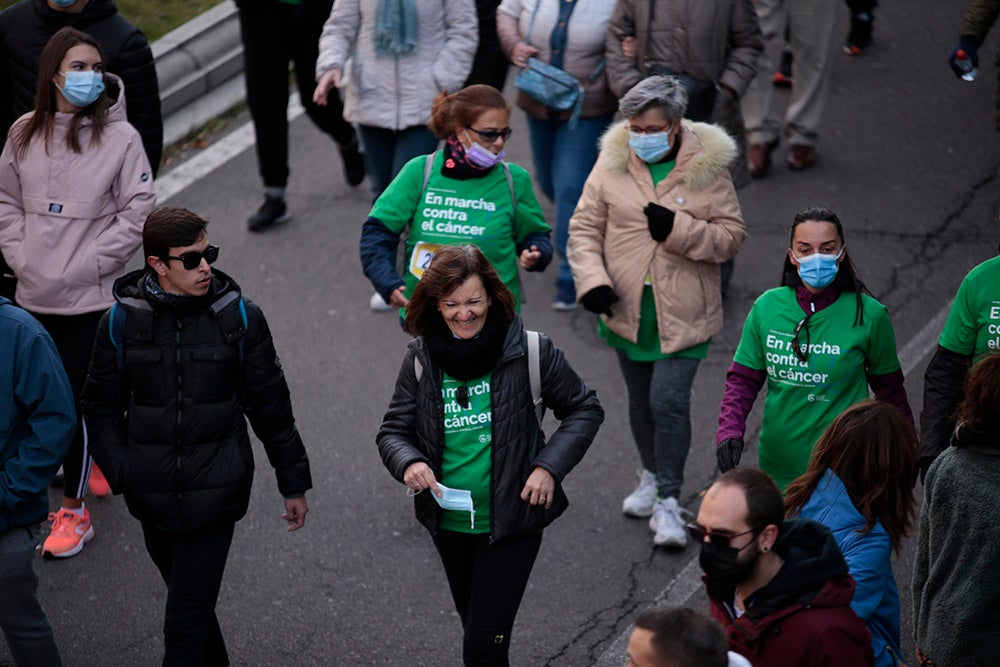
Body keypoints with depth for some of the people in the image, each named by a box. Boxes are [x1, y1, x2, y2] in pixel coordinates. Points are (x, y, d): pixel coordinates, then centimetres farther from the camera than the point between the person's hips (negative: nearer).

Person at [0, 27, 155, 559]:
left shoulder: (120, 137, -10)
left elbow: (138, 210, -9)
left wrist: (89, 262, -13)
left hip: (90, 295, -5)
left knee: (75, 398, -5)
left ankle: (74, 511, 6)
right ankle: (97, 468, 38)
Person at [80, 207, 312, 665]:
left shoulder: (240, 317, -4)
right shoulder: (123, 321, -3)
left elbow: (270, 405, 4)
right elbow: (101, 408, 6)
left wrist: (293, 482, 10)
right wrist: (121, 471, -6)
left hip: (214, 492, -2)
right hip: (152, 498, 2)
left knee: (186, 624, -8)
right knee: (193, 605, 18)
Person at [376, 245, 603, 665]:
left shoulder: (529, 352, -14)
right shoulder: (421, 360, -6)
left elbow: (585, 410, -2)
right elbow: (393, 430, 0)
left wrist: (549, 466, -14)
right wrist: (409, 462, -22)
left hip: (511, 523, -4)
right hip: (448, 523, 4)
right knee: (474, 624, 25)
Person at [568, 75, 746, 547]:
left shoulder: (707, 168, -8)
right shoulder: (612, 163, -2)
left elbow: (732, 237, -6)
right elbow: (584, 227, 2)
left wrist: (678, 229, -22)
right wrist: (593, 280, -14)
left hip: (682, 312, -3)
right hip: (628, 308, 3)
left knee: (669, 402, -12)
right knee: (641, 401, 18)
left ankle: (667, 500, 0)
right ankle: (652, 475, 41)